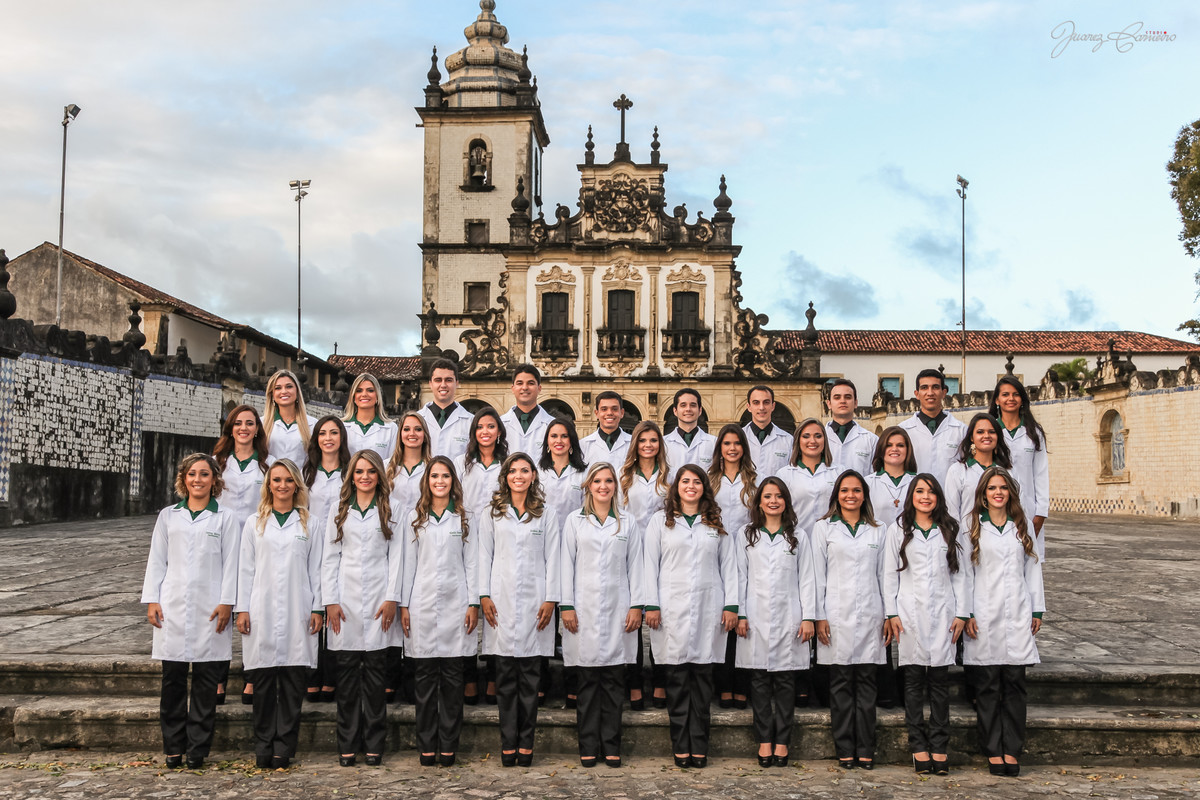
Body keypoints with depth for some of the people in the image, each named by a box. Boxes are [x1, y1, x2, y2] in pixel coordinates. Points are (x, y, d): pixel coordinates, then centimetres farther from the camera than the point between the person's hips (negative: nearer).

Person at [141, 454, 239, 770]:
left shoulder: (225, 518, 6)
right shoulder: (168, 516, 13)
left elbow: (230, 563, 2)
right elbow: (156, 560, 12)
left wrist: (226, 602, -5)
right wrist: (151, 600, 4)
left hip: (209, 610, -2)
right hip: (173, 609, 2)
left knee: (206, 682, 1)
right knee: (172, 679, 3)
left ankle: (197, 749, 8)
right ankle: (173, 749, 13)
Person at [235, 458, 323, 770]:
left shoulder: (310, 524, 10)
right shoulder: (254, 523, 11)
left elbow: (315, 569, 8)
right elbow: (246, 569, 9)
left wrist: (317, 609, 2)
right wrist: (242, 609, 2)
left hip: (297, 613, 0)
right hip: (262, 612, 0)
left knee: (293, 680, -1)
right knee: (263, 682, 1)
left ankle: (284, 748, 6)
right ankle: (263, 747, 10)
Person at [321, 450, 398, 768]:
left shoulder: (390, 510, 8)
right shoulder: (339, 510, 12)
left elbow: (395, 556, 4)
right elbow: (330, 557, 8)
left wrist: (392, 598, -5)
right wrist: (330, 601, -1)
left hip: (378, 603, -1)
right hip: (346, 600, 1)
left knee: (375, 674, 1)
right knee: (347, 674, 2)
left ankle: (374, 745, 9)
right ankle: (347, 746, 10)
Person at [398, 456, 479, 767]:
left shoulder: (464, 519, 8)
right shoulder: (414, 519, 9)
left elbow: (472, 563, 6)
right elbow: (407, 563, 7)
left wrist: (473, 603, -1)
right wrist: (404, 605, 2)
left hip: (455, 605, 0)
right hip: (423, 605, 0)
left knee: (452, 677, 2)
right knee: (425, 677, 3)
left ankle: (448, 746, 9)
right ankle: (426, 746, 11)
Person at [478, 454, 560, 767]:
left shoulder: (546, 515, 8)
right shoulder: (492, 514, 10)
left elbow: (552, 559, 5)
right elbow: (485, 556, 8)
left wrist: (550, 600, -3)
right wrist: (484, 596, -1)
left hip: (534, 602, 0)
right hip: (501, 601, 1)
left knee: (530, 677, 1)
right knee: (505, 677, 2)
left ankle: (526, 742, 8)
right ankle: (508, 743, 8)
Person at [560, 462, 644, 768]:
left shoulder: (626, 523, 10)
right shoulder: (574, 521, 7)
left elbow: (635, 567, 8)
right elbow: (567, 565, 4)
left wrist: (636, 605, 0)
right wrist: (567, 606, -3)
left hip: (616, 611, 1)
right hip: (585, 611, -1)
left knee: (612, 681, 4)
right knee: (588, 681, 3)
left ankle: (611, 747, 11)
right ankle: (588, 747, 10)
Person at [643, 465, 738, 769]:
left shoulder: (717, 523, 13)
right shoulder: (660, 520, 9)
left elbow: (729, 565, 10)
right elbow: (650, 564, 4)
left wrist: (731, 605, 2)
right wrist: (651, 605, -4)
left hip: (708, 608, 1)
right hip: (672, 608, -1)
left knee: (702, 678, 2)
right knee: (677, 679, 0)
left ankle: (699, 747, 8)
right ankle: (681, 747, 7)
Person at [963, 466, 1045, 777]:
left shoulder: (1022, 526, 13)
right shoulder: (971, 525, 4)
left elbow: (1032, 568, 14)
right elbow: (964, 571, 0)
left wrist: (1037, 610, 10)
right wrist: (966, 613, -5)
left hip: (1017, 616, 2)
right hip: (985, 616, -2)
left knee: (1014, 682, 1)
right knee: (988, 685, 1)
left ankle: (1012, 750, 8)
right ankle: (993, 751, 8)